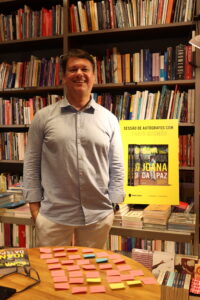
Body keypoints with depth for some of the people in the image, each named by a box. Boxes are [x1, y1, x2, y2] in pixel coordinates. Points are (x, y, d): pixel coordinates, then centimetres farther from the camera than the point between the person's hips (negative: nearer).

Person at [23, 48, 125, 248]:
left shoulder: (109, 119, 4)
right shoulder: (44, 117, 1)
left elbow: (116, 166, 6)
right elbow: (31, 164, 2)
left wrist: (113, 206, 1)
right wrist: (34, 206, -2)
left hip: (98, 214, 2)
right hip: (53, 215, -1)